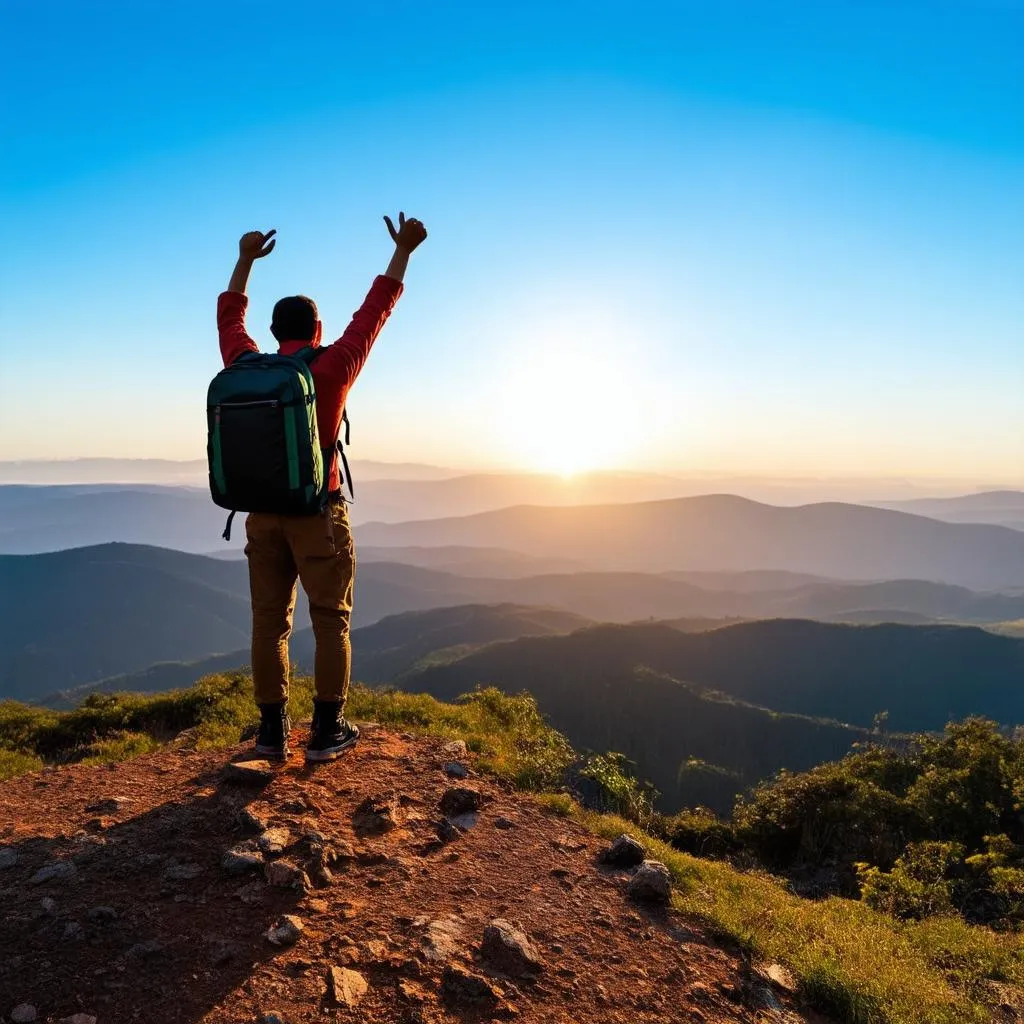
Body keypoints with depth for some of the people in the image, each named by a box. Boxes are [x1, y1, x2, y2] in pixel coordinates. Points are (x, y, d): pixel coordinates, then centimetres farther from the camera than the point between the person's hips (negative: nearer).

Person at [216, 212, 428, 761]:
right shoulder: (332, 366, -7)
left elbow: (229, 319, 21)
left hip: (263, 513, 4)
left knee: (270, 622, 8)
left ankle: (273, 730, 13)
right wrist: (403, 250, 11)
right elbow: (373, 312, 2)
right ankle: (326, 732, 7)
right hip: (318, 513, -4)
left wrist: (245, 259, 31)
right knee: (331, 621, 4)